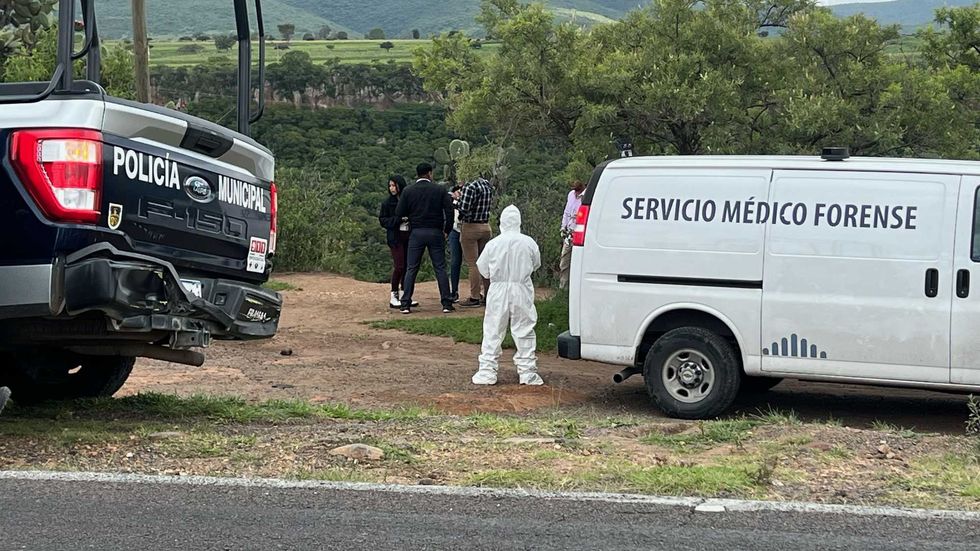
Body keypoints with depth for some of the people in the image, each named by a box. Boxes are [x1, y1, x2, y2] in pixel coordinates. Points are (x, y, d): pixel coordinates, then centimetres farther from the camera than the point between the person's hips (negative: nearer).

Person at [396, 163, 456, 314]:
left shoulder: (408, 191, 1)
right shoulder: (440, 190, -1)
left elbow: (399, 214, -2)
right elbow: (449, 210, -6)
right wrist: (447, 230, 4)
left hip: (416, 233, 1)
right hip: (435, 233, -1)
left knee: (411, 269, 5)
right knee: (440, 268, 4)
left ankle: (405, 305, 1)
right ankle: (447, 304, 1)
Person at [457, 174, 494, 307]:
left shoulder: (470, 187, -17)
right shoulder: (488, 185, 5)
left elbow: (464, 209, -23)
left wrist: (460, 217, 1)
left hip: (470, 227, -7)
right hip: (486, 227, 7)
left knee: (472, 264, -1)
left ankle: (475, 298, 2)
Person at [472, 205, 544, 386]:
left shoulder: (493, 244, -7)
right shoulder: (529, 243, -6)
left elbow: (483, 269, 2)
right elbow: (536, 264, 8)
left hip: (498, 291, 0)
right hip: (522, 291, 0)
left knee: (493, 332, 6)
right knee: (524, 332, 6)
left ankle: (487, 371, 6)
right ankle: (528, 373, 7)